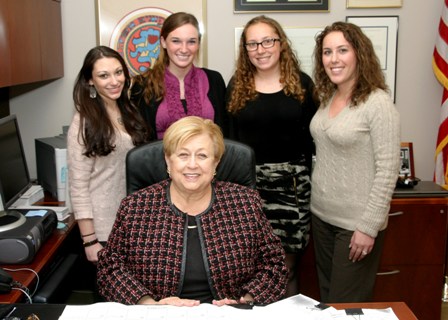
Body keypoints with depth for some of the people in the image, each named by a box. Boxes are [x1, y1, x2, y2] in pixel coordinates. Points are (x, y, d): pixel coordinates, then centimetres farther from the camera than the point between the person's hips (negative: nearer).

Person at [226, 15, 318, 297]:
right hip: (247, 182, 1)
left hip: (292, 182, 0)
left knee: (286, 266, 6)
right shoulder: (237, 85, 5)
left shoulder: (301, 83, 3)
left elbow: (315, 136, 5)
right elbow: (227, 137, 6)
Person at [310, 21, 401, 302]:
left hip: (356, 223, -7)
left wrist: (369, 227, -17)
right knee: (326, 298, 19)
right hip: (322, 215, 7)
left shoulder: (378, 103, -17)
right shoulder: (329, 98, 5)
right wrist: (316, 200, 11)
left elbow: (388, 170, -18)